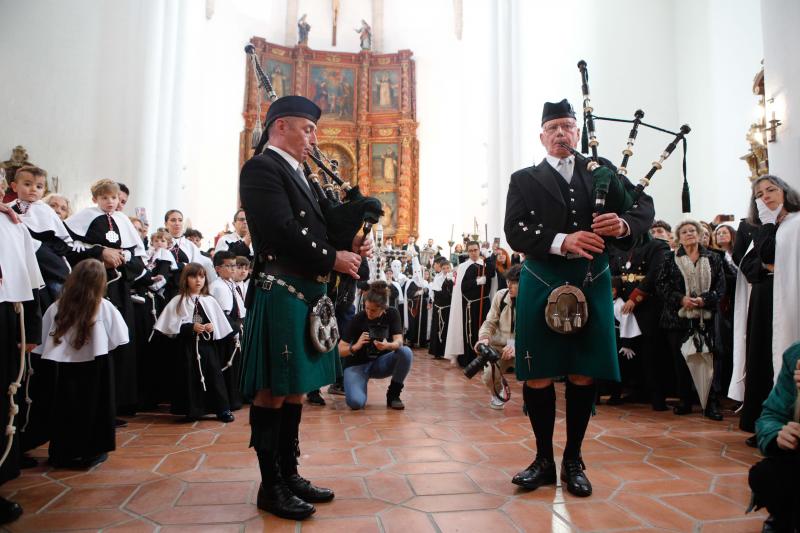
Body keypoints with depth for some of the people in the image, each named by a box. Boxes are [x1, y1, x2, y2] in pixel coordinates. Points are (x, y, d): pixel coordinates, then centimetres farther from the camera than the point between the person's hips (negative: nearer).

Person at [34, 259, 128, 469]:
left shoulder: (56, 308, -5)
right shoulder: (105, 307, -12)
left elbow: (43, 344, 0)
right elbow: (118, 339, -9)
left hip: (66, 367, 3)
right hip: (95, 368, -2)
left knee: (66, 409, 14)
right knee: (94, 409, 11)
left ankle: (63, 453, 25)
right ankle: (92, 451, 18)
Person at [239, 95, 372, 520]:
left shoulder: (297, 174, 21)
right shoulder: (262, 168, -8)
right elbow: (283, 231, -20)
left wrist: (349, 245, 2)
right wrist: (332, 258, -13)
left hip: (307, 295, 10)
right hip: (281, 294, -9)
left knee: (294, 389, 14)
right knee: (273, 392, 0)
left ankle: (289, 474, 26)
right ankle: (271, 485, 14)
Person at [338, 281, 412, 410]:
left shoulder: (392, 314, -9)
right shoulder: (358, 319, -17)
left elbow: (399, 341, -20)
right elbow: (340, 350, -17)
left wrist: (388, 346, -43)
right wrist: (354, 347, -38)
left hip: (380, 363, 3)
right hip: (357, 364, -3)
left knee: (406, 352, -27)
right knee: (356, 402, -29)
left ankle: (393, 394, -7)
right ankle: (360, 384, 9)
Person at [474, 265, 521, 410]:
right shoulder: (500, 295, -7)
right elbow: (489, 323, 0)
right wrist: (484, 338, -21)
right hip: (499, 346, 2)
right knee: (489, 375, -23)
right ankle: (496, 394, 17)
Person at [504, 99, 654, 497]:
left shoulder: (602, 172, 14)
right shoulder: (524, 180, 7)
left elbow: (645, 206, 8)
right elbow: (515, 232, -6)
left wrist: (624, 224, -15)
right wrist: (563, 241, -21)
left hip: (592, 286, 2)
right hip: (542, 286, -1)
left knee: (583, 374, 5)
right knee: (537, 375, 1)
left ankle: (573, 460, 22)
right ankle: (544, 459, 19)